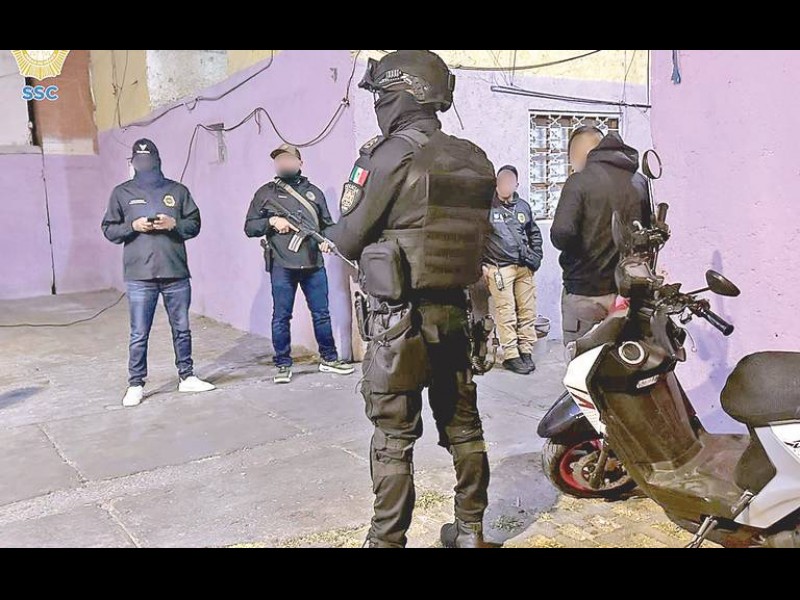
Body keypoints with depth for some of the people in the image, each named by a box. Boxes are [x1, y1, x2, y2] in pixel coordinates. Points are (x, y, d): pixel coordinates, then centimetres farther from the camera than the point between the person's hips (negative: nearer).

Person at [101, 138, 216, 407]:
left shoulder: (177, 190, 8)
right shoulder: (122, 193, 7)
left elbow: (194, 224, 8)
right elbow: (109, 229, 7)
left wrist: (174, 223, -12)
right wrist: (133, 226, -11)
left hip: (176, 273, 1)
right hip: (139, 276, -1)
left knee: (182, 329, 11)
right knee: (139, 335, 3)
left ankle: (187, 377, 24)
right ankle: (136, 385, 15)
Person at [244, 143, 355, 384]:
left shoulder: (314, 192, 13)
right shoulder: (266, 193, 7)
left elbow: (327, 224, 16)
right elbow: (249, 228, 6)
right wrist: (271, 221, -11)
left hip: (314, 265, 2)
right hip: (282, 266, -2)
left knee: (321, 313, 9)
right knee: (281, 316, 2)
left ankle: (329, 358, 23)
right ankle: (283, 365, 14)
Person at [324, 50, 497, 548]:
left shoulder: (391, 156, -14)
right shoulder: (475, 161, 5)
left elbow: (349, 240, -10)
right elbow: (474, 236, 11)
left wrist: (333, 232, 13)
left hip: (398, 318, -6)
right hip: (454, 310, 6)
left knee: (394, 439, 5)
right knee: (463, 426, 16)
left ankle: (388, 541, 17)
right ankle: (470, 531, 31)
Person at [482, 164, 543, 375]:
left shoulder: (523, 206, 12)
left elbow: (535, 234, 22)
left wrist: (535, 259, 13)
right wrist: (482, 265, -4)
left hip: (524, 268, 5)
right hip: (499, 268, -4)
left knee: (528, 310, 5)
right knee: (506, 313, -4)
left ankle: (526, 351, 15)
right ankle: (510, 355, 4)